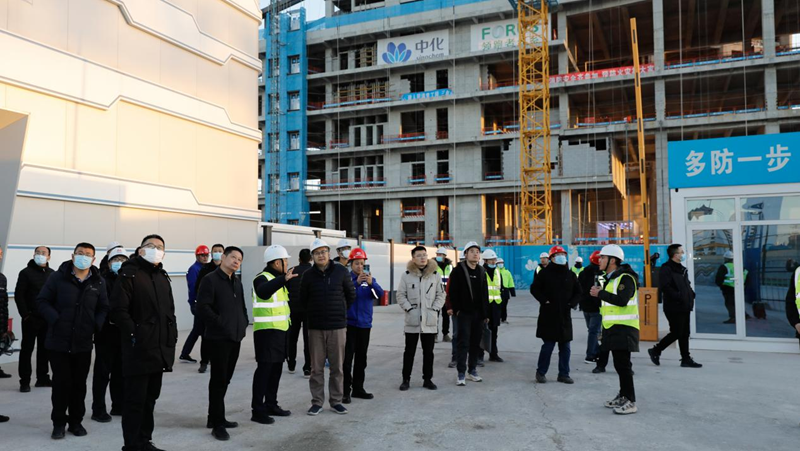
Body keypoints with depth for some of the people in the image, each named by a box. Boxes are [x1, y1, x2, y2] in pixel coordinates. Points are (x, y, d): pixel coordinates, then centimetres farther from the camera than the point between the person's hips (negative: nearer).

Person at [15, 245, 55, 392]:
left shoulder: (52, 274, 9)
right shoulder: (26, 273, -2)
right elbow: (19, 295, -7)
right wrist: (25, 314, -13)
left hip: (48, 319, 4)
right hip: (31, 318, -4)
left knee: (44, 349, 10)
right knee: (27, 349, 1)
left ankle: (42, 378, 19)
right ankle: (25, 381, 6)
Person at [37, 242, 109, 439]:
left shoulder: (98, 282, 3)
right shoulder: (58, 277, -4)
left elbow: (103, 308, 9)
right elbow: (42, 301, -3)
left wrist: (96, 325, -7)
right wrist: (55, 320, -16)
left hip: (83, 343, 2)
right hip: (58, 341, -2)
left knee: (79, 384, 10)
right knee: (61, 382, 3)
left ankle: (76, 421, 24)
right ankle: (59, 422, 18)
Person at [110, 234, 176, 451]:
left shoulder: (163, 277, 17)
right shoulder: (129, 274, -7)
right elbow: (118, 310, -15)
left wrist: (172, 337, 11)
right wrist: (134, 334, -18)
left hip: (160, 348, 8)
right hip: (139, 349, -7)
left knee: (150, 398, 15)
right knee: (135, 399, -1)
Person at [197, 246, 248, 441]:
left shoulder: (237, 281, 16)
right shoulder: (210, 280, -9)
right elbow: (202, 307, -17)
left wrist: (244, 322, 11)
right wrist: (220, 323, -18)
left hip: (235, 337, 8)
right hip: (218, 337, -8)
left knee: (225, 379, 14)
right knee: (219, 379, -4)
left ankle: (215, 418, 26)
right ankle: (217, 423, 4)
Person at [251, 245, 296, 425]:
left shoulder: (278, 279, 16)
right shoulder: (262, 278, -14)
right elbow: (263, 291, -40)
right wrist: (283, 279, -53)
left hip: (280, 330, 9)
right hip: (266, 331, -9)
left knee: (276, 368, 13)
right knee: (264, 368, -8)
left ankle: (271, 405, 24)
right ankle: (257, 410, -3)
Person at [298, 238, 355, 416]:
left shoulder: (341, 271, -2)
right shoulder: (308, 275, 1)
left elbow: (351, 294, 9)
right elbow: (303, 300, 12)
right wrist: (314, 313, 11)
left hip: (338, 327, -1)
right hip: (315, 328, 1)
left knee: (337, 366, 6)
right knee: (316, 367, 6)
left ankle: (336, 400, 18)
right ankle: (317, 402, 17)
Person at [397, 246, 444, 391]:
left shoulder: (435, 275, 4)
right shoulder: (406, 275, -1)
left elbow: (441, 295, 6)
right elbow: (401, 295, 0)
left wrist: (435, 309, -5)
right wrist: (409, 308, -9)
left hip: (430, 320, 2)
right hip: (412, 320, -1)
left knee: (428, 351, 9)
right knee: (409, 351, 6)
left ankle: (427, 379, 20)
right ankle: (406, 379, 16)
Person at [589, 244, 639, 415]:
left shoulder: (626, 278, -14)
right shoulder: (610, 278, 17)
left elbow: (622, 300, -27)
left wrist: (600, 293, -20)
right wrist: (599, 293, 5)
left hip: (624, 327, -10)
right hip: (613, 327, 10)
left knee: (623, 364, -9)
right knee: (619, 364, 16)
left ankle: (631, 402, -3)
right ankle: (623, 396, 26)